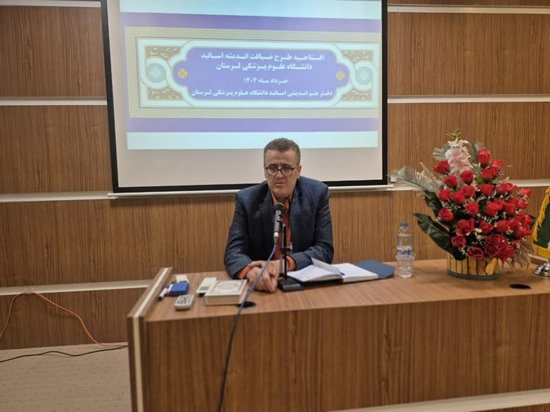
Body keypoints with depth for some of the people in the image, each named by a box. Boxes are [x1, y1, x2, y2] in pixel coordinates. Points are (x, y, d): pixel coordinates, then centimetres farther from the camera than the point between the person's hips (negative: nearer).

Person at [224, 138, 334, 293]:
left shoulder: (317, 193, -5)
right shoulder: (247, 199, -5)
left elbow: (324, 249, -7)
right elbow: (234, 251, -10)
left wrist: (284, 264, -22)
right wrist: (251, 270, -31)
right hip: (262, 286, 0)